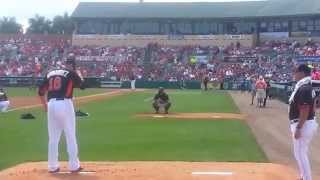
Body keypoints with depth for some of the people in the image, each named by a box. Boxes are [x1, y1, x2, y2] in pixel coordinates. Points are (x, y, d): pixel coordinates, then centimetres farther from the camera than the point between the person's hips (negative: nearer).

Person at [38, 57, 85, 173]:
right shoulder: (71, 73, 2)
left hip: (51, 104, 5)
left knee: (53, 137, 11)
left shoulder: (50, 73, 17)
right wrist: (79, 75, 21)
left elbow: (41, 91, 16)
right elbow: (82, 85, 5)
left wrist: (45, 105, 28)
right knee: (70, 136, 3)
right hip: (65, 104, -5)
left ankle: (52, 166, 13)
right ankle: (74, 166, 5)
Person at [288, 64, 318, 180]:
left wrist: (298, 128, -24)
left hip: (303, 125, -11)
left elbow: (305, 110, -25)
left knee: (300, 153, -5)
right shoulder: (304, 87, 12)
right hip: (306, 124, 11)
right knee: (301, 153, 20)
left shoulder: (304, 89, -20)